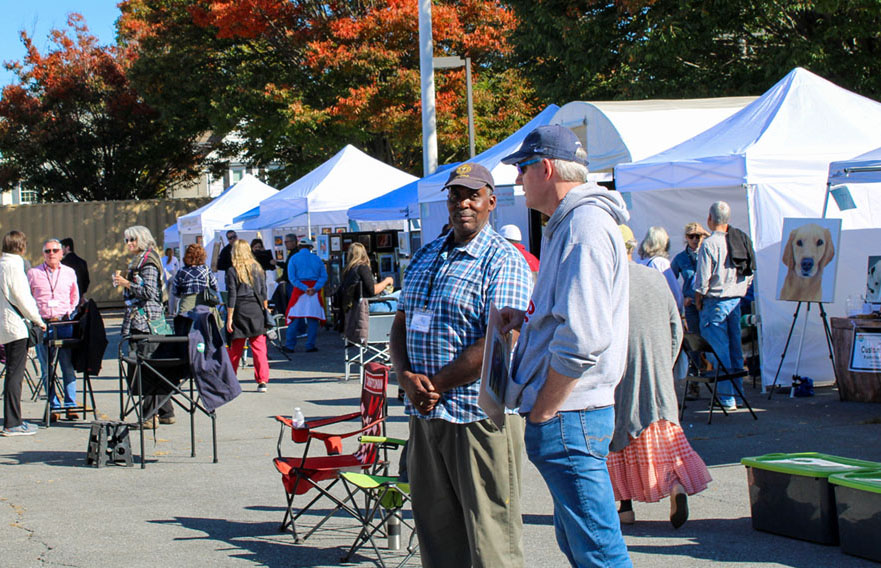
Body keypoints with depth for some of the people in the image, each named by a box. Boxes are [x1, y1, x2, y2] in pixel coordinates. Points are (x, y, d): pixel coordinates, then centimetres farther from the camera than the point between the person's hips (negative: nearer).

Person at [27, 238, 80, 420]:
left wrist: (69, 313, 11)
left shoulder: (69, 273, 11)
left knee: (68, 367, -1)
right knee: (46, 369, 1)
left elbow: (75, 297, 23)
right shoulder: (33, 273, 5)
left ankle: (71, 405, 4)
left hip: (64, 323, 1)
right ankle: (54, 406, 8)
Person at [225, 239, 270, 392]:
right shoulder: (257, 268, 5)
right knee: (259, 346, 0)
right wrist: (264, 310, 18)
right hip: (256, 310, 2)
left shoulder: (233, 271, -5)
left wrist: (229, 318, -4)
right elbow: (264, 293, 9)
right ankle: (263, 381, -7)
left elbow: (232, 296, -7)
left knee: (235, 349, 8)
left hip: (240, 310, -2)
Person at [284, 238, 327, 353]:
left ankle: (289, 345, 5)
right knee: (313, 319, 5)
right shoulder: (317, 259, 8)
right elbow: (324, 276, -1)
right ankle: (310, 346, 4)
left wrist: (305, 288, -13)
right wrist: (315, 288, -12)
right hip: (315, 292, 1)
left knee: (295, 318, 4)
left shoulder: (294, 258, 3)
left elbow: (292, 277, -7)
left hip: (299, 291, -1)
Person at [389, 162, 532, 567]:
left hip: (480, 416, -7)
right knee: (435, 528, 13)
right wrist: (406, 375, -3)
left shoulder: (503, 261, -9)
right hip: (424, 413, 7)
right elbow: (401, 323, 17)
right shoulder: (425, 256, 15)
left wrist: (435, 385, -13)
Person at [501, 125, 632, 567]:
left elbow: (583, 340, -25)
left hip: (566, 419, -11)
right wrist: (526, 319, 11)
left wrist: (542, 411, -17)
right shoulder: (568, 224, 18)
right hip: (569, 413, 11)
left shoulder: (585, 225, -16)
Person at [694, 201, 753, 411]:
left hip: (715, 302, -6)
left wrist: (698, 301, 0)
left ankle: (726, 397, -4)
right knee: (735, 348, 12)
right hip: (736, 300, 6)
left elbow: (703, 279, -14)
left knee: (719, 350, -3)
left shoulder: (709, 244, -13)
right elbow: (749, 275, 11)